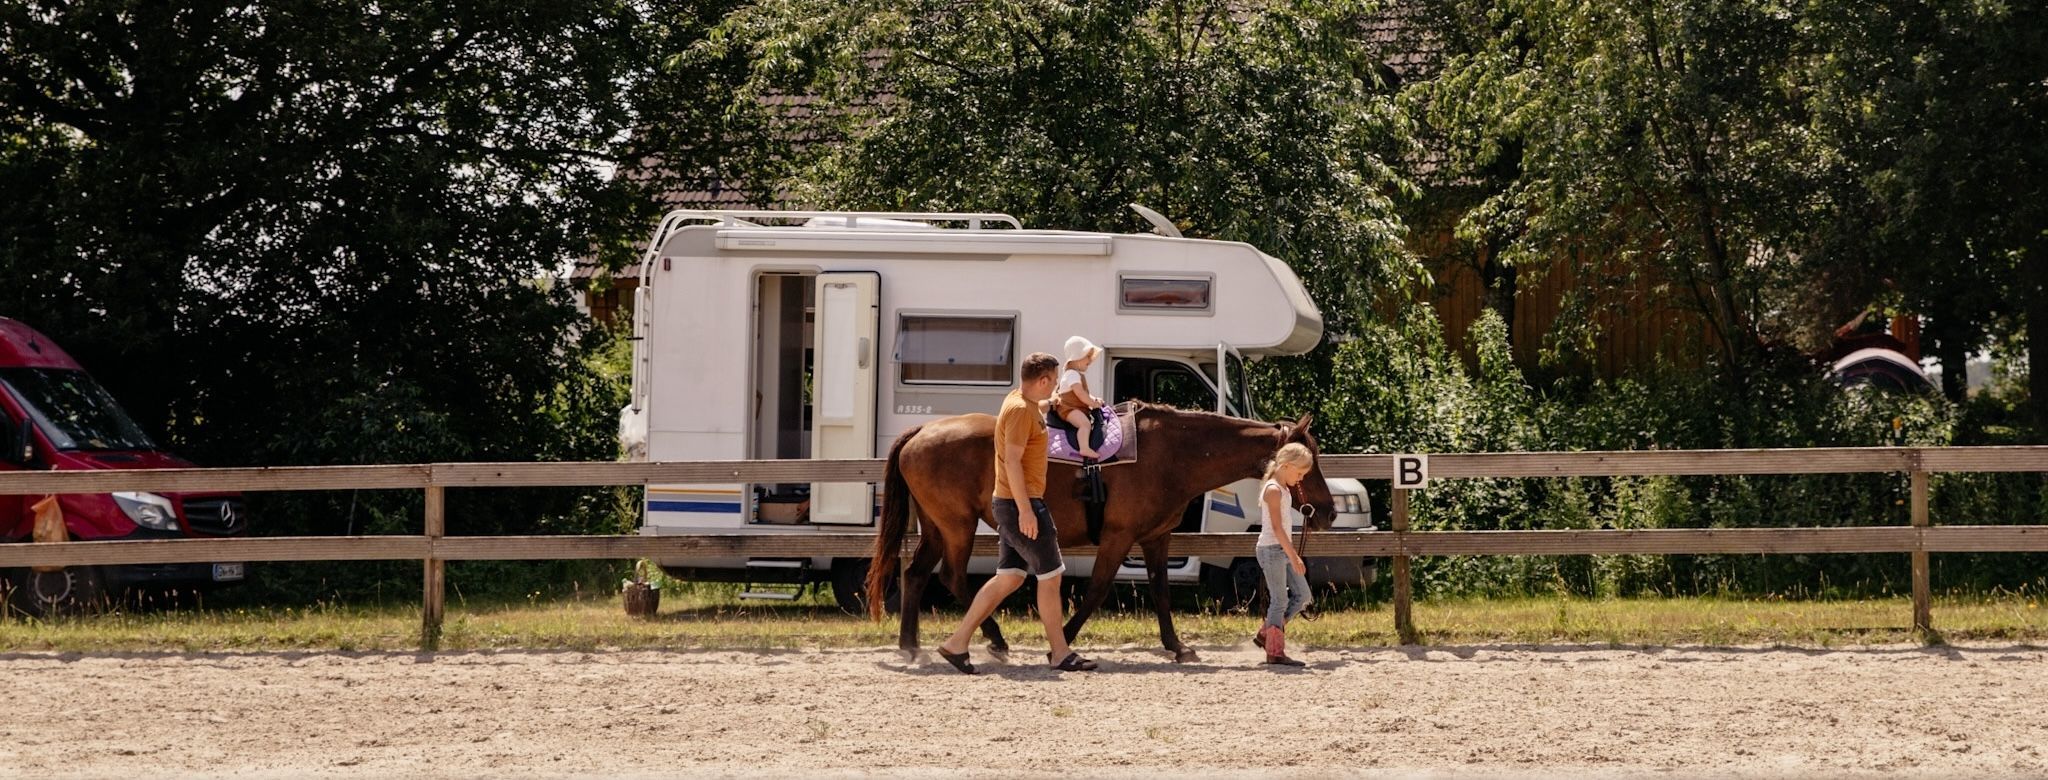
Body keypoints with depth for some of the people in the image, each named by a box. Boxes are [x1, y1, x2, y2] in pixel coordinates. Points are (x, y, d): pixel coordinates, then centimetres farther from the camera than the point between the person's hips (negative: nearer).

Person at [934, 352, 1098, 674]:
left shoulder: (1021, 402, 14)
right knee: (1050, 576, -2)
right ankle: (1060, 653, 5)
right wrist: (1026, 511, -26)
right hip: (1021, 505, -10)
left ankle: (957, 642, 9)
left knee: (1009, 579, 10)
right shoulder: (1021, 411, -17)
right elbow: (1012, 461, -24)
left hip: (1013, 505, 10)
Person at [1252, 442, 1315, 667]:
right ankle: (1275, 652, -1)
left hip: (1283, 550, 10)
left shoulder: (1283, 489, 14)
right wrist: (1293, 556, -25)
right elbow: (1277, 527, -22)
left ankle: (1265, 635, 16)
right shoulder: (1273, 490, -16)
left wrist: (1292, 554, 19)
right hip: (1272, 549, -10)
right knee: (1280, 601, -6)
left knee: (1302, 596, 9)